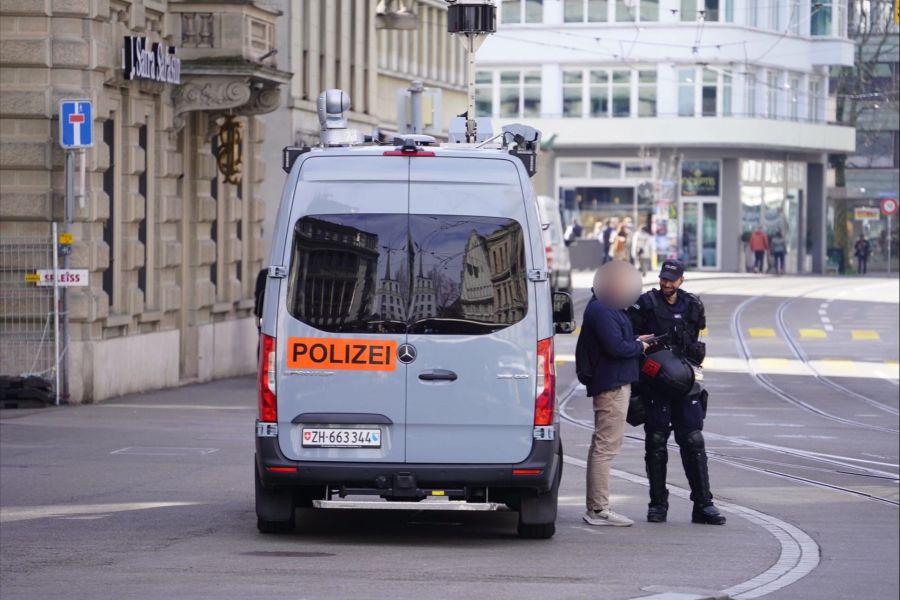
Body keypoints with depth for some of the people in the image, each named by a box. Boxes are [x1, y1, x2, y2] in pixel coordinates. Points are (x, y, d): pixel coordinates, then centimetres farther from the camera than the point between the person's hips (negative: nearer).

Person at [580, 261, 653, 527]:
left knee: (603, 446, 15)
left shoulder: (606, 308, 18)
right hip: (612, 384, -12)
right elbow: (615, 346, -23)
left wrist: (634, 341, 8)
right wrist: (639, 347, -7)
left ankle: (596, 507, 20)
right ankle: (598, 509, -10)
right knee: (606, 445, -10)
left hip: (613, 383, 12)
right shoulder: (600, 311, -17)